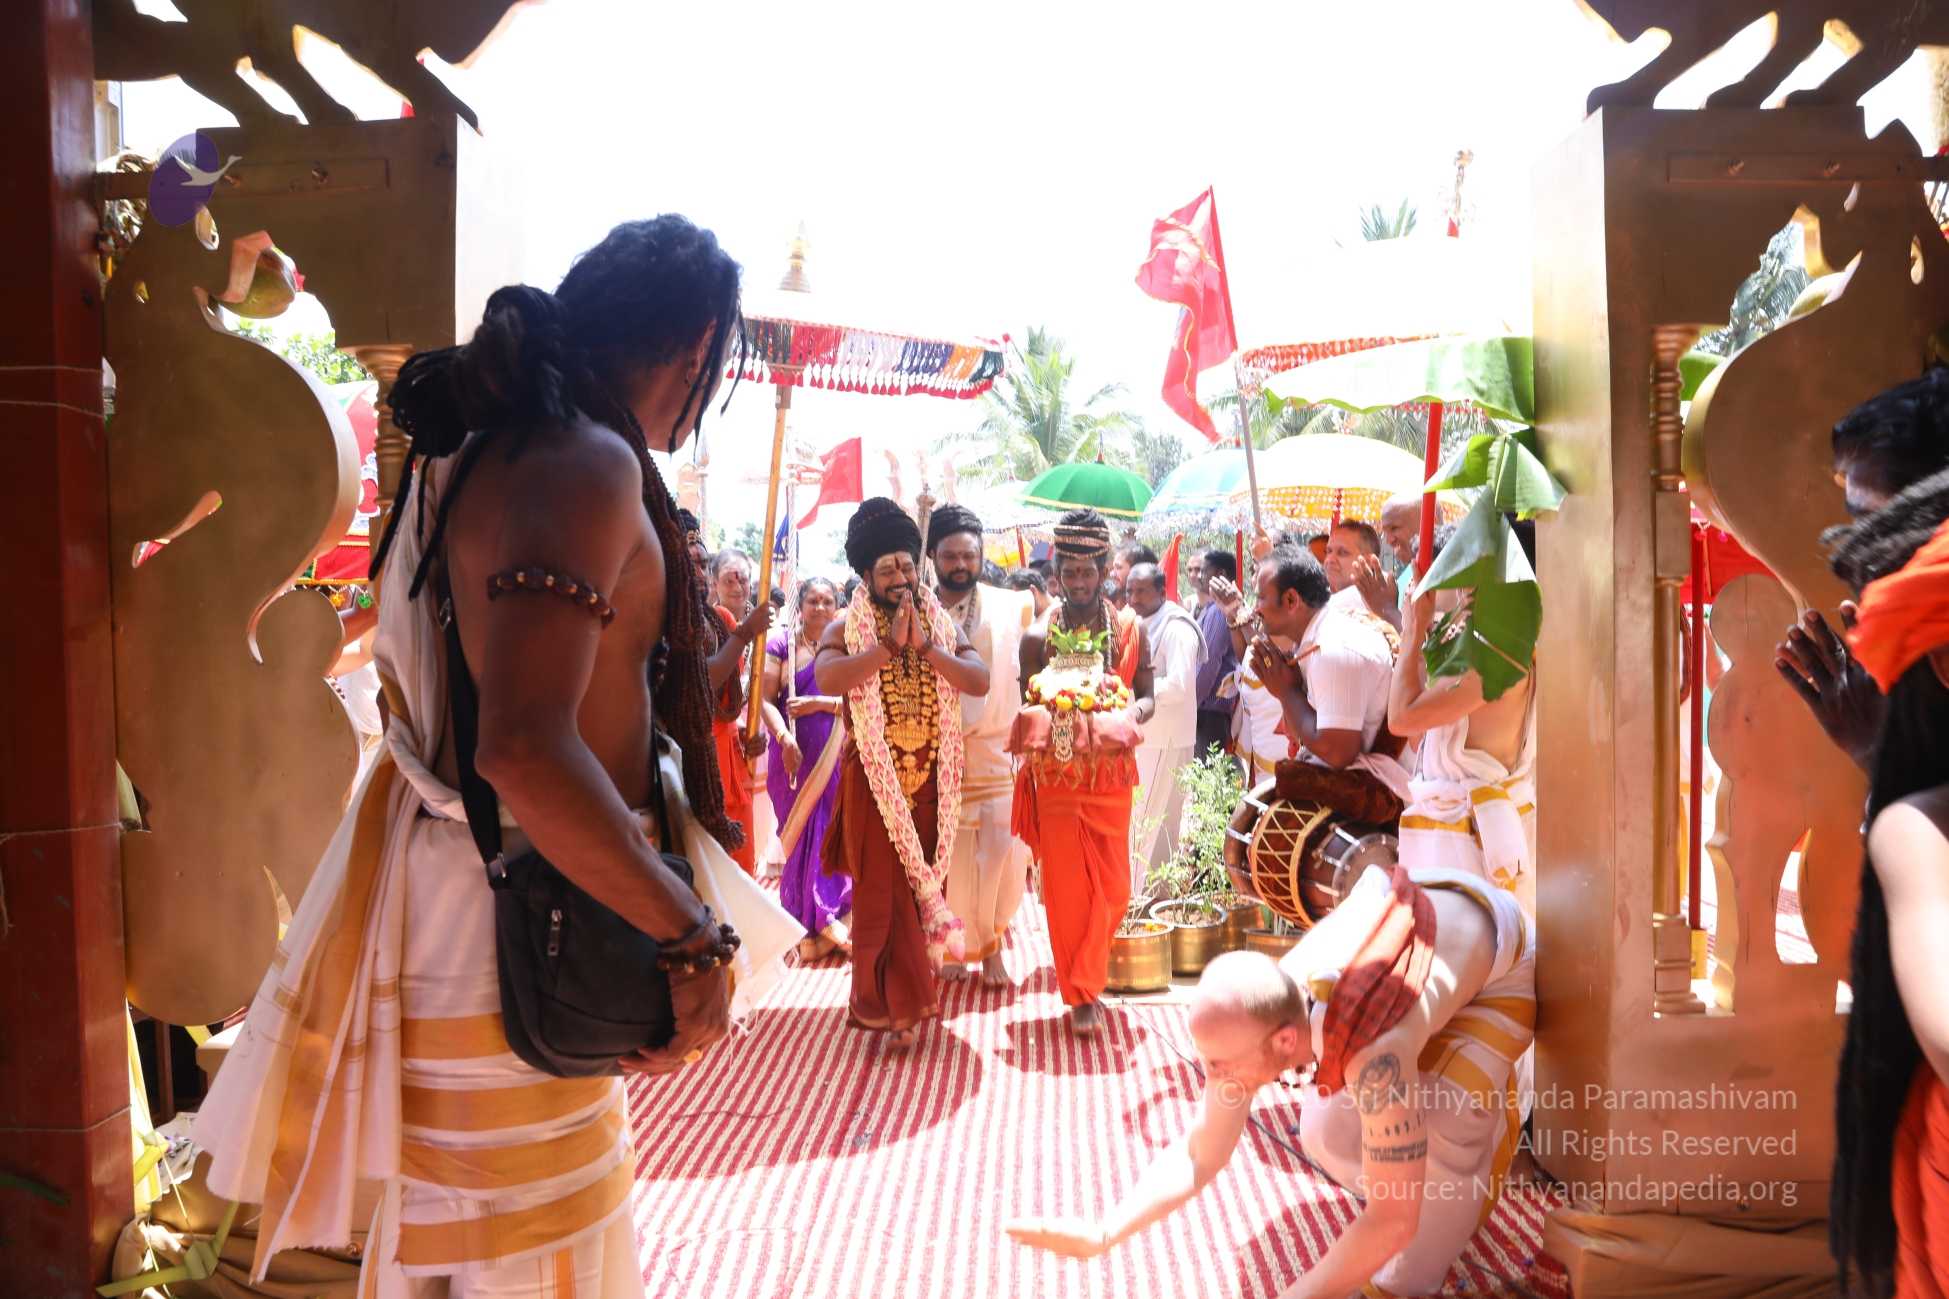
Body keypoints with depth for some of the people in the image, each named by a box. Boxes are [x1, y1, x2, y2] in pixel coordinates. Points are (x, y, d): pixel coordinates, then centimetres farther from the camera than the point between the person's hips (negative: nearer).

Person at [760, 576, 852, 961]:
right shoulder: (781, 644, 0)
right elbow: (766, 699, -8)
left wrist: (819, 703, -12)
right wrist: (784, 738, -22)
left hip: (836, 753, 2)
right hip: (795, 753, -2)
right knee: (801, 833, 2)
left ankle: (827, 920, 18)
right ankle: (807, 923, 14)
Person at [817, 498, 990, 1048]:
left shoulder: (942, 628, 8)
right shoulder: (846, 630, -2)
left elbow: (980, 681, -7)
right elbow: (827, 678, -23)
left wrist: (925, 647, -17)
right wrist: (889, 645, -21)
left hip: (930, 781, 3)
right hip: (874, 782, -3)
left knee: (925, 883, 9)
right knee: (883, 891, 0)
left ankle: (912, 992, 25)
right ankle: (891, 1003, 12)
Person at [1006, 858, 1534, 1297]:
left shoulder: (1372, 1056, -46)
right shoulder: (1251, 1018, -25)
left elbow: (1392, 1223, -35)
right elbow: (1198, 1156, -16)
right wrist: (1102, 1235, -28)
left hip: (1504, 958, -5)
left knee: (1444, 1116, -24)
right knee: (1328, 1128, 0)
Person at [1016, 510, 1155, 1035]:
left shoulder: (1130, 628, 1)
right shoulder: (1039, 636, -5)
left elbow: (1147, 695, 7)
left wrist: (1133, 714, -16)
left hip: (1112, 775, 2)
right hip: (1057, 775, -2)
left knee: (1113, 887, 6)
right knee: (1067, 888, 3)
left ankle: (1083, 981, 29)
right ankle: (1079, 995, 18)